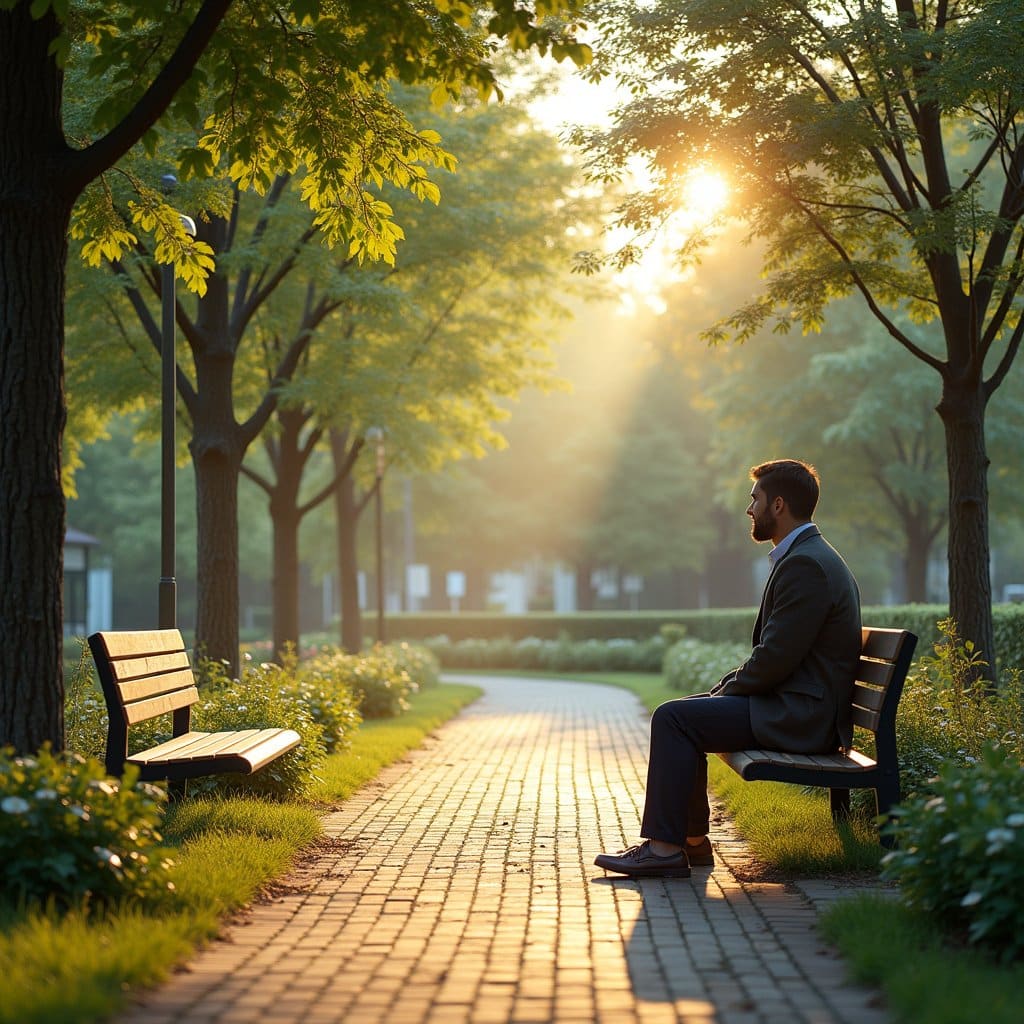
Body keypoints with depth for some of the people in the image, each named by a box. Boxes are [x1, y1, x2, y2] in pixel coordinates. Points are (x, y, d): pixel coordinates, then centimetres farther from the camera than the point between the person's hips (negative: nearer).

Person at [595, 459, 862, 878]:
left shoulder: (805, 564, -18)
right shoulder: (809, 556, 17)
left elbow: (776, 659, -22)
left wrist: (727, 689, -8)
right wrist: (728, 686, 9)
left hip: (800, 716, -11)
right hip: (798, 706, 11)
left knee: (673, 718, -14)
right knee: (683, 714, 14)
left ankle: (665, 847, -12)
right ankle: (691, 838, 15)